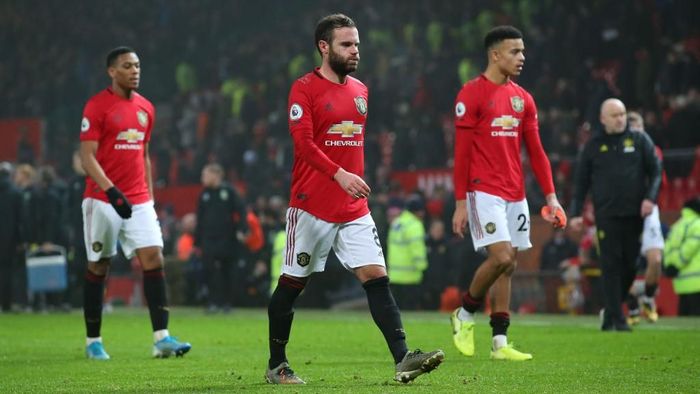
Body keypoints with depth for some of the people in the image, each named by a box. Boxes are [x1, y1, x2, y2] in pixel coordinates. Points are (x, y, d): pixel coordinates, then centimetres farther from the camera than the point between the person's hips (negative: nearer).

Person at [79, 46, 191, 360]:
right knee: (98, 266, 3)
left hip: (139, 201, 5)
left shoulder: (145, 108, 12)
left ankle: (161, 338, -10)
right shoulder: (97, 106, -7)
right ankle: (93, 341, 14)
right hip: (103, 200, -5)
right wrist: (111, 191, -24)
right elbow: (87, 157, -12)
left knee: (154, 259, -7)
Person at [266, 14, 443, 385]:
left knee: (376, 276, -7)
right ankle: (276, 365, 16)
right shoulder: (305, 89, -8)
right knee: (292, 282, 4)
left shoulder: (360, 90, 13)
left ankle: (403, 359, -14)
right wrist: (339, 175, -29)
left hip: (354, 208, 6)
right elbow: (303, 142, -18)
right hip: (311, 205, -6)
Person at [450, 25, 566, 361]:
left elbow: (535, 150, 15)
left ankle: (499, 342, 8)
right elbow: (461, 152, -7)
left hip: (515, 194, 7)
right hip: (484, 191, -7)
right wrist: (460, 203, -10)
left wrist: (551, 196, 8)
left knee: (508, 265, 5)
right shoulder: (472, 94, -6)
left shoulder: (522, 98, 13)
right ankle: (465, 314, 5)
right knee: (502, 256, -18)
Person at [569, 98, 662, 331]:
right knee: (611, 266, -7)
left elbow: (655, 171, 7)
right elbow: (581, 182, 12)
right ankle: (616, 319, -6)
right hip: (606, 216, -1)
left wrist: (650, 198, -9)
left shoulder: (639, 140, 9)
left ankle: (611, 311, 18)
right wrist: (576, 213, 5)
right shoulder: (593, 146, 9)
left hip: (634, 214, 1)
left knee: (630, 264, 1)